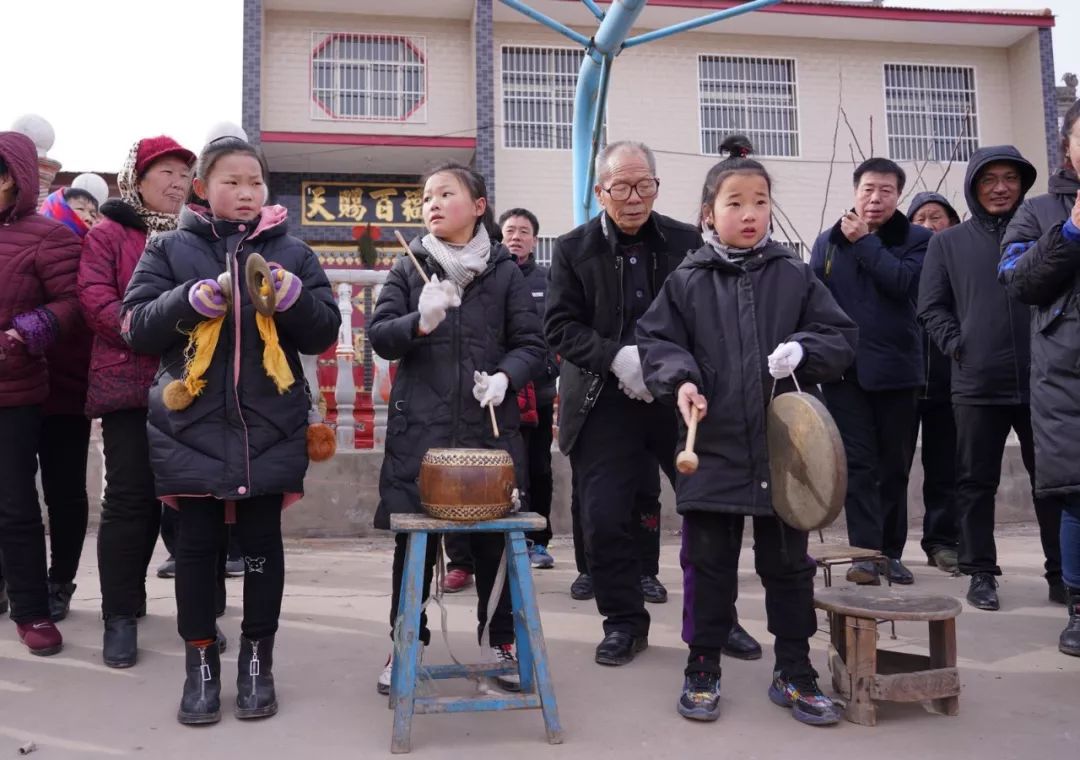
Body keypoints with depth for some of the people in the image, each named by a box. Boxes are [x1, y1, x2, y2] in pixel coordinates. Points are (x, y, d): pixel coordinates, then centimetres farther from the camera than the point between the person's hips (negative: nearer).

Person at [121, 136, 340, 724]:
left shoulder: (291, 252, 7)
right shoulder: (170, 249, 7)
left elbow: (325, 333, 4)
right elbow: (136, 327, 1)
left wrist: (294, 297, -15)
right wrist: (192, 300, -15)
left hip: (268, 423, 0)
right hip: (190, 420, 0)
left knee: (261, 542, 7)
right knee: (197, 543, 8)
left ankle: (257, 659, 23)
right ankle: (200, 663, 23)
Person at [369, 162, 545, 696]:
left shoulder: (504, 272, 6)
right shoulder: (409, 270, 8)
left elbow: (531, 345, 3)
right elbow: (379, 336, 0)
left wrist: (505, 376, -17)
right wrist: (420, 322, -19)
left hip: (489, 425, 0)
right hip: (419, 426, 1)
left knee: (493, 536, 7)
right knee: (414, 537, 7)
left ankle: (502, 641, 25)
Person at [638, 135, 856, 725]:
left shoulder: (794, 276, 5)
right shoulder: (687, 281, 1)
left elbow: (841, 337, 6)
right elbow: (654, 340, 1)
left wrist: (803, 349, -14)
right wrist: (680, 380, -17)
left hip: (784, 445, 1)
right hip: (711, 444, -1)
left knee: (787, 562, 12)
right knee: (708, 562, 9)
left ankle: (794, 671, 29)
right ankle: (702, 667, 26)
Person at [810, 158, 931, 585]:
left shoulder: (916, 239, 5)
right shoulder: (828, 241, 9)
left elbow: (903, 281, -14)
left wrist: (863, 241, -8)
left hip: (897, 368, 0)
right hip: (844, 369, 0)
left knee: (895, 466, 9)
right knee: (859, 464, -4)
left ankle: (891, 552, 20)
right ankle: (865, 552, -3)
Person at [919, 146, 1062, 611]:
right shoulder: (948, 243, 9)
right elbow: (931, 307, 7)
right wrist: (957, 345, -7)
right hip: (977, 384, 0)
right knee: (977, 483, 5)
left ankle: (1062, 572, 20)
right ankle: (980, 572, 15)